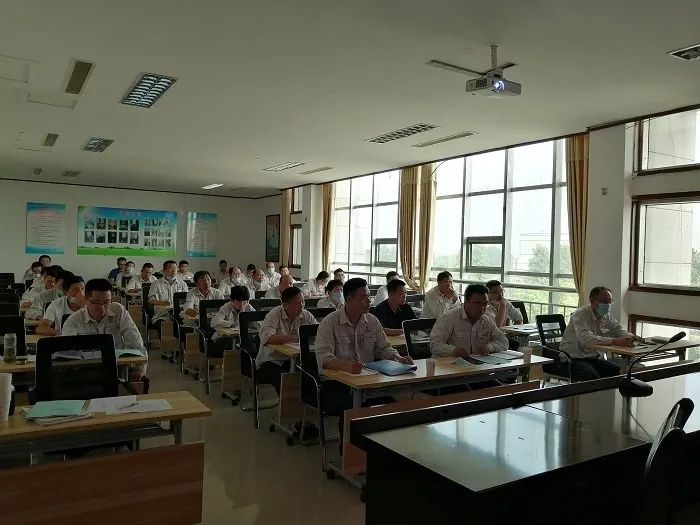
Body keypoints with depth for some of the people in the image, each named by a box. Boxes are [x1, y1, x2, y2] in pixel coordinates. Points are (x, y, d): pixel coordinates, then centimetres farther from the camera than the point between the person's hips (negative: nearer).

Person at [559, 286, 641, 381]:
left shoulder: (607, 316, 7)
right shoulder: (580, 315, -19)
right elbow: (585, 338, -34)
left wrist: (630, 337, -12)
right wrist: (614, 341, -41)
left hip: (592, 358, 7)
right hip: (572, 359, -7)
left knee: (617, 371, -14)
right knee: (593, 377, -32)